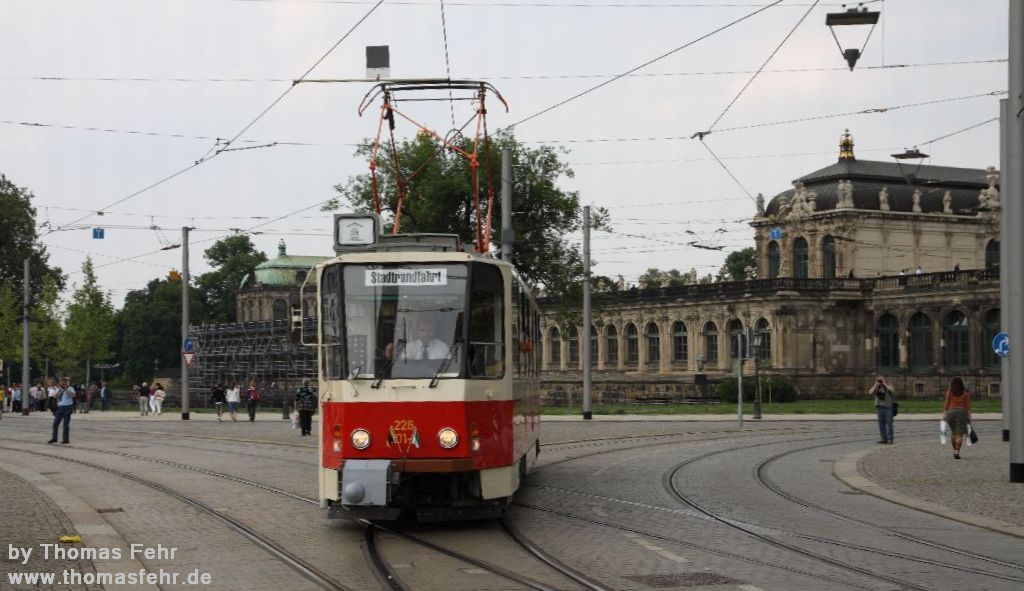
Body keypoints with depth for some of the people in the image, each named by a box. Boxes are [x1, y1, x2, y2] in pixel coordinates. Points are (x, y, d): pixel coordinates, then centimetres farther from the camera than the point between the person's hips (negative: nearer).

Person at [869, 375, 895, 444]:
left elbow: (891, 390, -20)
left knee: (888, 423, -9)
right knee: (881, 423, 2)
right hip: (879, 407, 4)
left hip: (888, 407, -4)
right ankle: (884, 439, 5)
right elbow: (871, 393, -6)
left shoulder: (888, 386, 3)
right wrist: (876, 385, -8)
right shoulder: (876, 387, 11)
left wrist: (884, 384, -11)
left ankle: (890, 439, -9)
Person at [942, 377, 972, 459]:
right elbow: (968, 405, -2)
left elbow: (946, 404, -3)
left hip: (951, 412, 1)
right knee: (959, 434, -2)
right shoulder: (966, 392, 1)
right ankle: (957, 452, -12)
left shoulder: (949, 392, 0)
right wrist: (969, 415, 2)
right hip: (962, 412, -1)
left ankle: (954, 450, 18)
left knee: (953, 432, 19)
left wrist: (944, 414, -1)